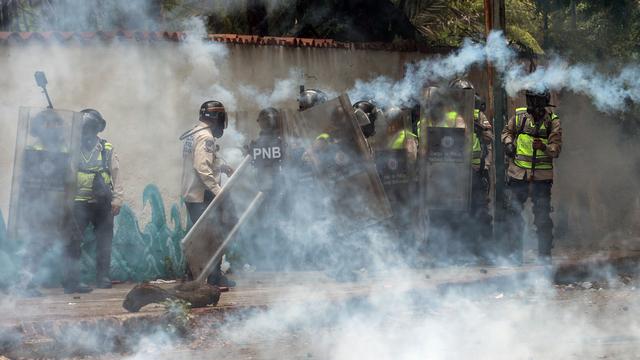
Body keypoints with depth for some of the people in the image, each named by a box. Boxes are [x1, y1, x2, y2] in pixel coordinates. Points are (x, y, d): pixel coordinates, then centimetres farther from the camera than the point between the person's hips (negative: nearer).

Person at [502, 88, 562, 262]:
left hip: (542, 176, -2)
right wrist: (508, 143, 0)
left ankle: (545, 253, 10)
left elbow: (556, 148, -7)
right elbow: (507, 131, 20)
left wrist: (544, 147, -27)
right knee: (514, 212, 7)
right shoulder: (518, 116, 3)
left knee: (543, 216, 1)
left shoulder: (552, 121, -3)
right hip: (518, 174, 2)